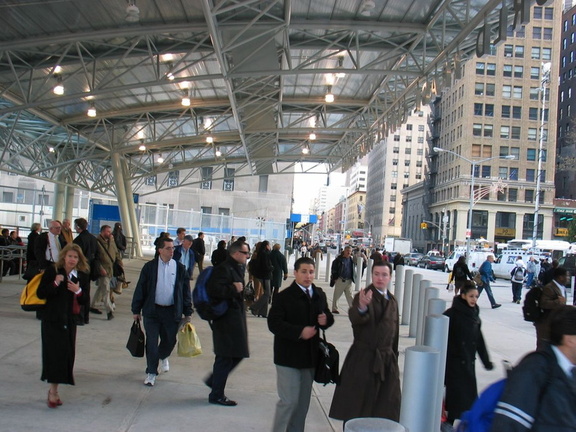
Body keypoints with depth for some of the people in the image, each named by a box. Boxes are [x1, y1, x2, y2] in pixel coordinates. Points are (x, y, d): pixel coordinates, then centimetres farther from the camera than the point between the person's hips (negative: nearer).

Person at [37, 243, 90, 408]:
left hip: (70, 320, 4)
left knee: (66, 353, 5)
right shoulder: (52, 271, -5)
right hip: (52, 318, -4)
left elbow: (84, 301, 6)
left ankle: (53, 389, 19)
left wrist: (78, 291, -14)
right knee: (53, 352, -8)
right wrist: (55, 283, -22)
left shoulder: (82, 275, 3)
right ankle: (53, 391, 1)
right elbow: (40, 293, -8)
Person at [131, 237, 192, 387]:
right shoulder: (149, 267, -2)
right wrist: (136, 310, 1)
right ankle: (151, 372, 16)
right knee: (151, 342, 1)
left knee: (170, 341, 11)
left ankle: (163, 357, 45)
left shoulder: (180, 268, 2)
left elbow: (186, 292, 6)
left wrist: (188, 313, 4)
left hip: (172, 312, 2)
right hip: (152, 311, -1)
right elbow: (140, 289, 2)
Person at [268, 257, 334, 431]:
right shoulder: (284, 296, -12)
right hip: (289, 357, -6)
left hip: (310, 356, 6)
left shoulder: (319, 295, 8)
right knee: (289, 401, -6)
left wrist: (326, 319, -6)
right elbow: (274, 323, -18)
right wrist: (299, 332, -26)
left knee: (303, 401, 15)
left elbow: (328, 316, 18)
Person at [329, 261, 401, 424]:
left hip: (387, 360, 6)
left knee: (386, 409, 12)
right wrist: (362, 307, -55)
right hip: (363, 360, -6)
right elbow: (355, 318, -33)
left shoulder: (392, 301, 11)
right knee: (356, 408, 2)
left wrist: (394, 355, 18)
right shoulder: (364, 296, -12)